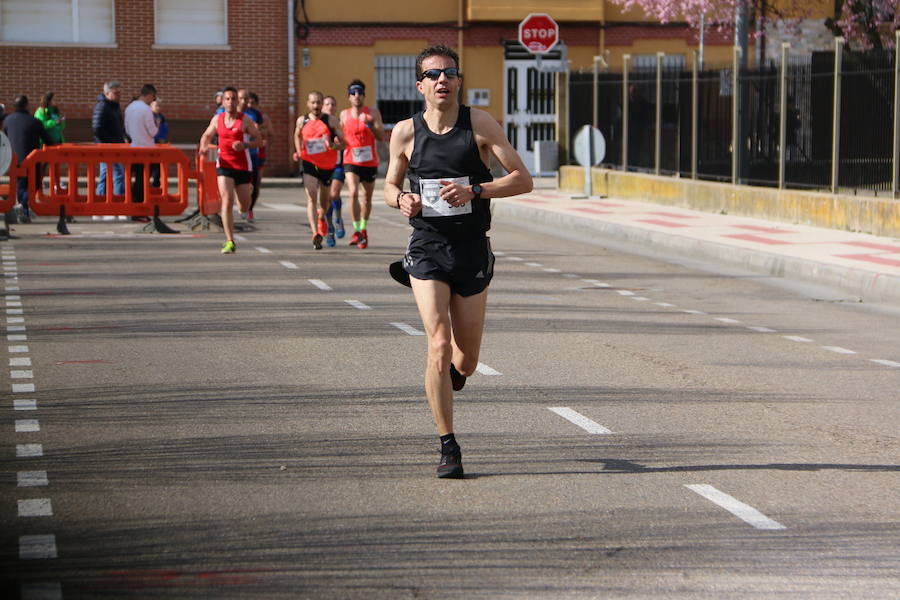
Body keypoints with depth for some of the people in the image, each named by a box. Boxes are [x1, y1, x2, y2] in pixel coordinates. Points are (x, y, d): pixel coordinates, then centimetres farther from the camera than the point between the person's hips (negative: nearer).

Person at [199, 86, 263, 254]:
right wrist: (204, 146, 0)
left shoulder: (245, 120, -5)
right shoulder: (217, 119, 4)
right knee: (227, 202, -14)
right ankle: (230, 242, -13)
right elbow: (207, 135, 21)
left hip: (243, 166, -1)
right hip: (224, 165, 1)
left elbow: (258, 139, -3)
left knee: (244, 208, 7)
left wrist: (245, 145, -21)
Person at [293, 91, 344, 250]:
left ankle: (321, 218, 50)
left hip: (328, 165, 0)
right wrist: (298, 151, 13)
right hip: (309, 164, 0)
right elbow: (297, 135, 24)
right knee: (311, 198, -17)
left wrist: (333, 145, -27)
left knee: (324, 200, 16)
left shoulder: (331, 121, -5)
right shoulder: (302, 121, 2)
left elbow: (343, 144, -7)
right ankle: (315, 234, -26)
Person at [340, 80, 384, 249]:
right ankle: (357, 230, -15)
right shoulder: (344, 115, 5)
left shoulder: (373, 113, -2)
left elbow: (382, 136, -10)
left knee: (367, 197, 12)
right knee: (353, 193, -21)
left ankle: (363, 229, 31)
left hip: (370, 162, 0)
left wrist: (369, 124, -23)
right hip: (351, 162, 0)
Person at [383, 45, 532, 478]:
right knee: (439, 345, -16)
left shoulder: (480, 125, -3)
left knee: (465, 362, 6)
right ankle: (448, 448, -6)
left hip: (472, 251, 1)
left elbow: (522, 179, -5)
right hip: (427, 250, 0)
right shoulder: (405, 132, 1)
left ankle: (447, 376, 45)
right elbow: (390, 185, 16)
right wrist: (400, 199, -8)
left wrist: (474, 191, -20)